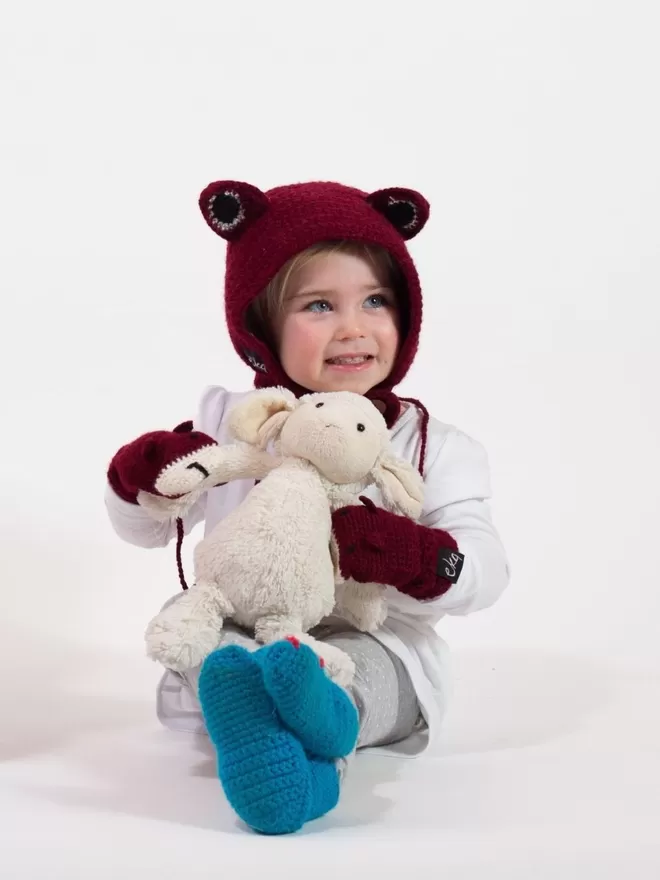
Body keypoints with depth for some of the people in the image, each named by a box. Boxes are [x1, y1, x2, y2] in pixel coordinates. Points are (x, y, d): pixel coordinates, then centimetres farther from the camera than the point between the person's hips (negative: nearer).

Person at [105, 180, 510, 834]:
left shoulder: (433, 447, 2)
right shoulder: (226, 422, 7)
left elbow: (484, 574, -6)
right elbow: (146, 530, 15)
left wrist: (412, 556, -29)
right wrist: (139, 476, -10)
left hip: (375, 651, -2)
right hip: (236, 634, 3)